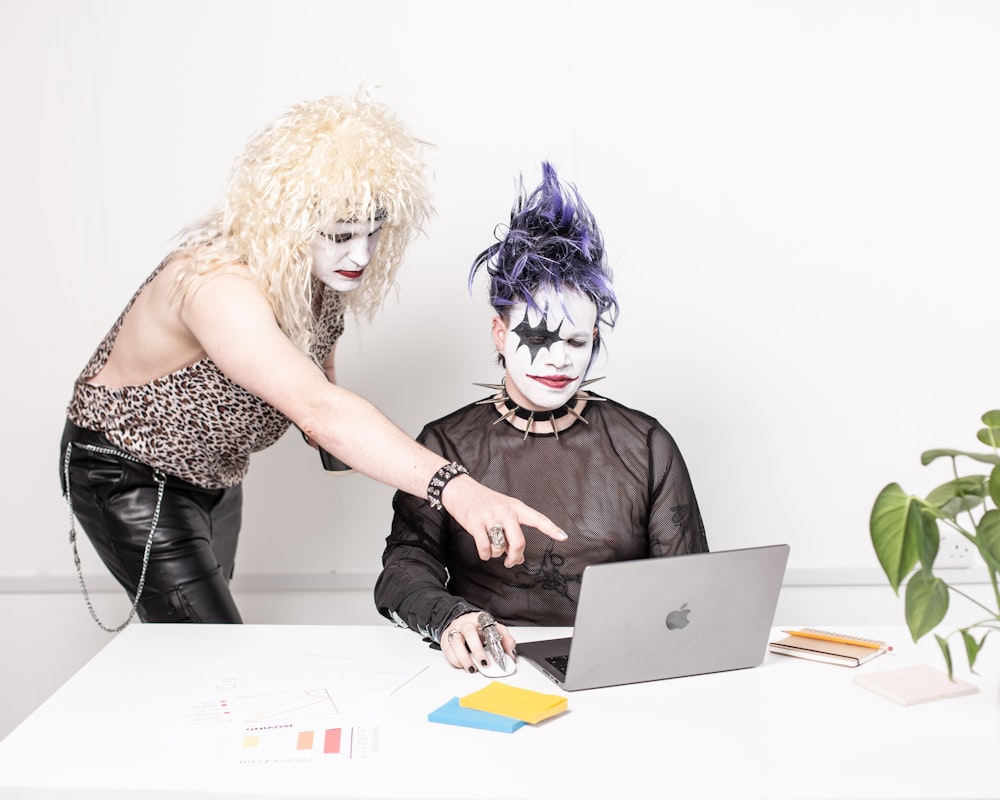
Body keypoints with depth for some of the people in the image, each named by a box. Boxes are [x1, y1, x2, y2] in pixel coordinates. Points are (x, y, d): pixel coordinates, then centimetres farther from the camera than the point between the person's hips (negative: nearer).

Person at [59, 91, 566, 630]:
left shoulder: (327, 275, -13)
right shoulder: (218, 287, -39)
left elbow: (314, 377, 5)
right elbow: (316, 408, -52)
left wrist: (329, 429, -18)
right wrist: (451, 486, -63)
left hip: (213, 477, 8)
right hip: (129, 476, -7)